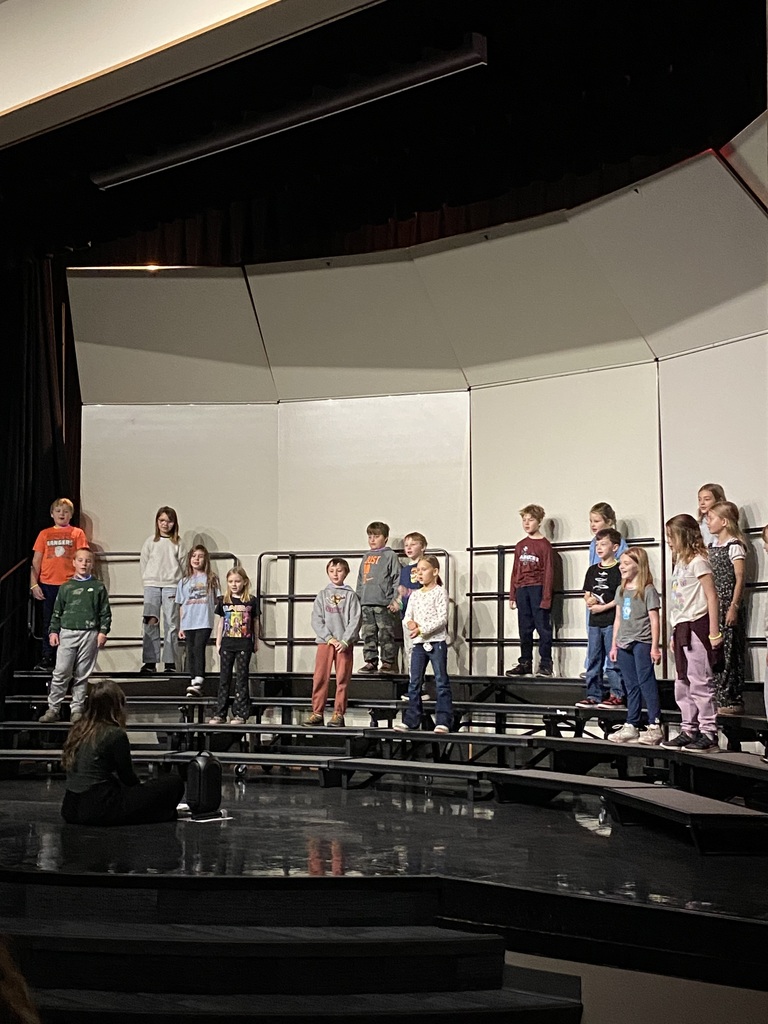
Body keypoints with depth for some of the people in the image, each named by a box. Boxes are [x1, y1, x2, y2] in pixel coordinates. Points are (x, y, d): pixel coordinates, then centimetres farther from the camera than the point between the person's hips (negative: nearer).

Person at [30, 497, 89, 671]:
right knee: (49, 623, 7)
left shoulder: (77, 533, 6)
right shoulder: (44, 534, 10)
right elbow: (36, 561, 9)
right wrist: (33, 584, 1)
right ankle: (47, 659, 12)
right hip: (48, 585, 2)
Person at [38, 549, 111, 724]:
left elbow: (105, 613, 6)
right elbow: (57, 612, 13)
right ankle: (53, 708, 1)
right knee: (61, 673, -5)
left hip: (90, 634, -1)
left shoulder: (98, 587, 7)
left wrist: (103, 632, -3)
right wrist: (53, 631, 4)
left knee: (82, 675, 3)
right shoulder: (65, 587, 10)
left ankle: (77, 709, 11)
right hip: (67, 633, 1)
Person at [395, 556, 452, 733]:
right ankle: (411, 719, 13)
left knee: (442, 681, -3)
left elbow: (442, 619, -13)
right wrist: (410, 623, -13)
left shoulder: (440, 592, -5)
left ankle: (443, 720, -4)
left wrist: (422, 629, -21)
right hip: (419, 643, 6)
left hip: (436, 641, -6)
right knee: (414, 682, 7)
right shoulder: (415, 595, 13)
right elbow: (407, 616, 11)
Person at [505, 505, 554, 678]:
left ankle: (545, 665, 1)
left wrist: (546, 597, -11)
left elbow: (548, 572, -6)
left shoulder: (544, 545, -3)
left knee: (543, 627, -4)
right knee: (524, 629, 10)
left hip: (538, 588, -6)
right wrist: (512, 595, 12)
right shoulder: (520, 545, 14)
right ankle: (525, 663, 17)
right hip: (522, 590, 6)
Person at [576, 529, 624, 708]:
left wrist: (603, 607, -15)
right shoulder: (592, 570, 14)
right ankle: (593, 695, 15)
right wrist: (589, 600, -4)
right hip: (594, 622, 7)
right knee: (593, 660, 9)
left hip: (612, 621, -7)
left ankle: (617, 696, 0)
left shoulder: (618, 570, -5)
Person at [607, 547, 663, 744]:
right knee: (631, 686, 10)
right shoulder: (621, 590, 13)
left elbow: (654, 620, -8)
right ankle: (631, 726, 13)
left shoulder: (648, 590, -7)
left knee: (646, 683, -6)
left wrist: (655, 646, -12)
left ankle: (654, 726, -2)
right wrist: (614, 644, 16)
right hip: (624, 644, 7)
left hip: (642, 642, -7)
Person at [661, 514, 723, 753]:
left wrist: (714, 633, -19)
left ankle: (708, 733, 0)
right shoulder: (680, 564, 17)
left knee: (700, 682, -6)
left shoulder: (697, 562, -10)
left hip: (696, 626, -9)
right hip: (681, 628, 9)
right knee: (682, 684, 12)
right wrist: (675, 635, 16)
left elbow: (712, 597, -15)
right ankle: (689, 730, 19)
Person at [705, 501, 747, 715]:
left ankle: (732, 701, 0)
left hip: (727, 605, -8)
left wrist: (734, 607, -18)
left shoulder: (734, 546, -8)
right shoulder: (711, 547, 15)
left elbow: (740, 578, -13)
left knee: (729, 653, -5)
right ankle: (721, 698, 15)